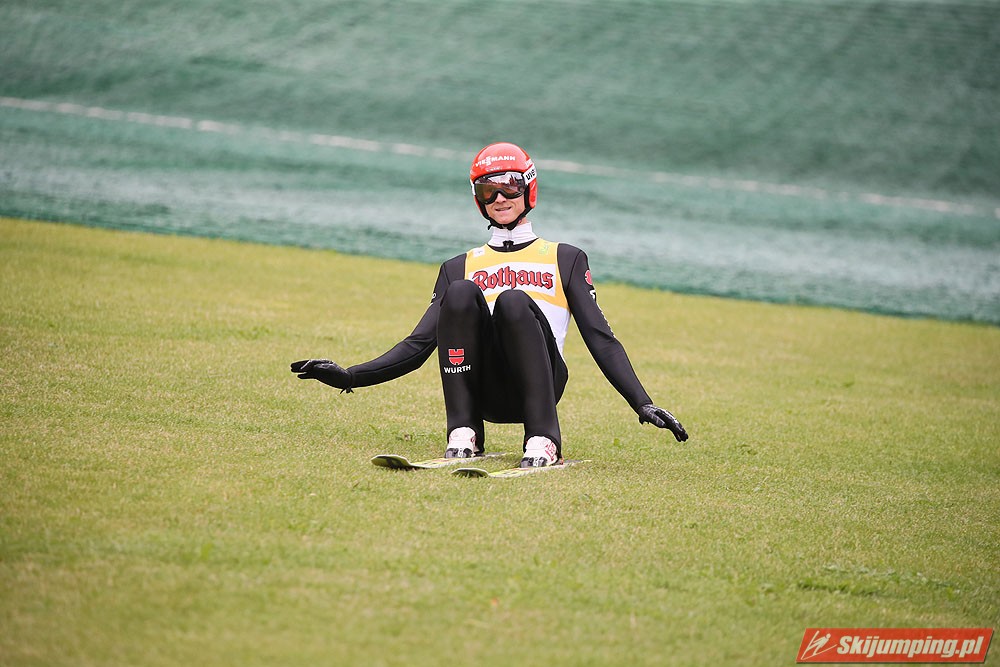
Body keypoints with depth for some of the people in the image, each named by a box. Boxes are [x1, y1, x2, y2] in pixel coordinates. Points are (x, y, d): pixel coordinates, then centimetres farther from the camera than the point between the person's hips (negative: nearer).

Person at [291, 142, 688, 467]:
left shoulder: (565, 259, 22)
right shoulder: (460, 268, 27)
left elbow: (600, 339, 12)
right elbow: (420, 344, 18)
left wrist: (643, 405, -3)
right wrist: (350, 378, 2)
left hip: (538, 387, -2)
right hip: (483, 390, 2)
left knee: (513, 302, -31)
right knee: (461, 292, -25)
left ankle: (543, 440, -35)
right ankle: (464, 436, -28)